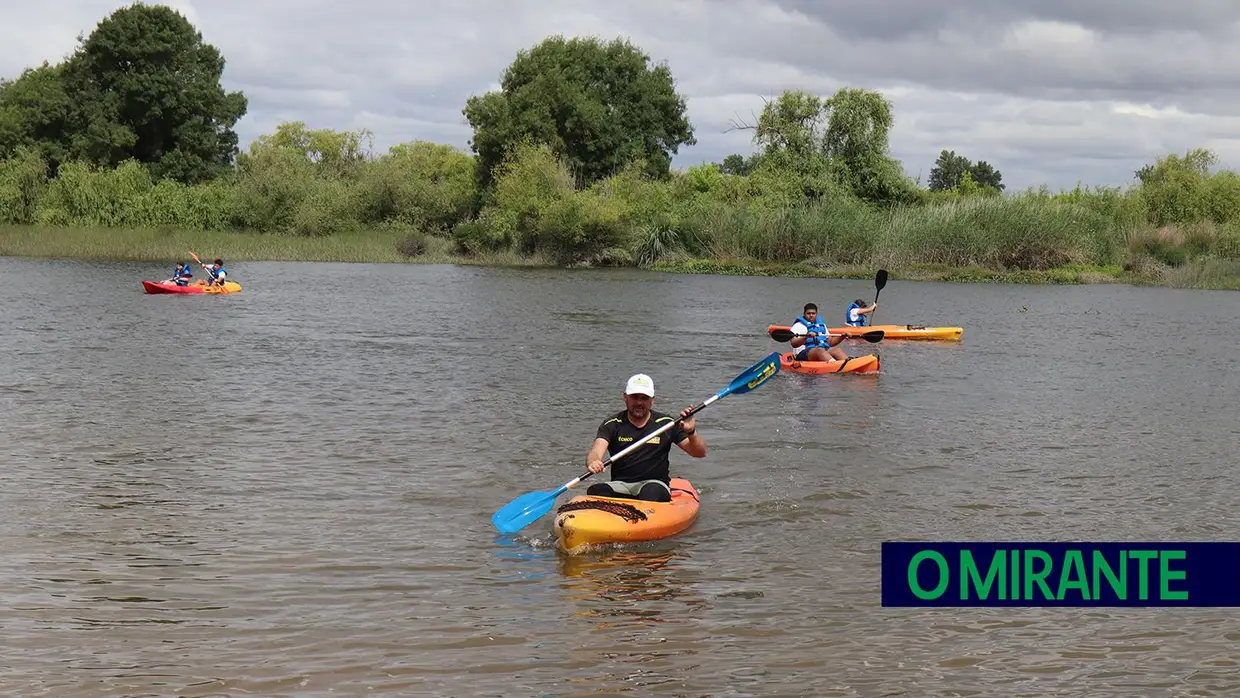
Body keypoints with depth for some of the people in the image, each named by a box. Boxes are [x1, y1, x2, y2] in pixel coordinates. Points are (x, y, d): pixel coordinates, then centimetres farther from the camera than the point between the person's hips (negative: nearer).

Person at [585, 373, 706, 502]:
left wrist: (691, 432, -18)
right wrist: (593, 462, -38)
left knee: (650, 493, -38)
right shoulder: (612, 425, 5)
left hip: (655, 483, -1)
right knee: (596, 491, -31)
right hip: (620, 485, 1)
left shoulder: (666, 423, 5)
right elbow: (596, 452, -12)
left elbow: (700, 453, 3)